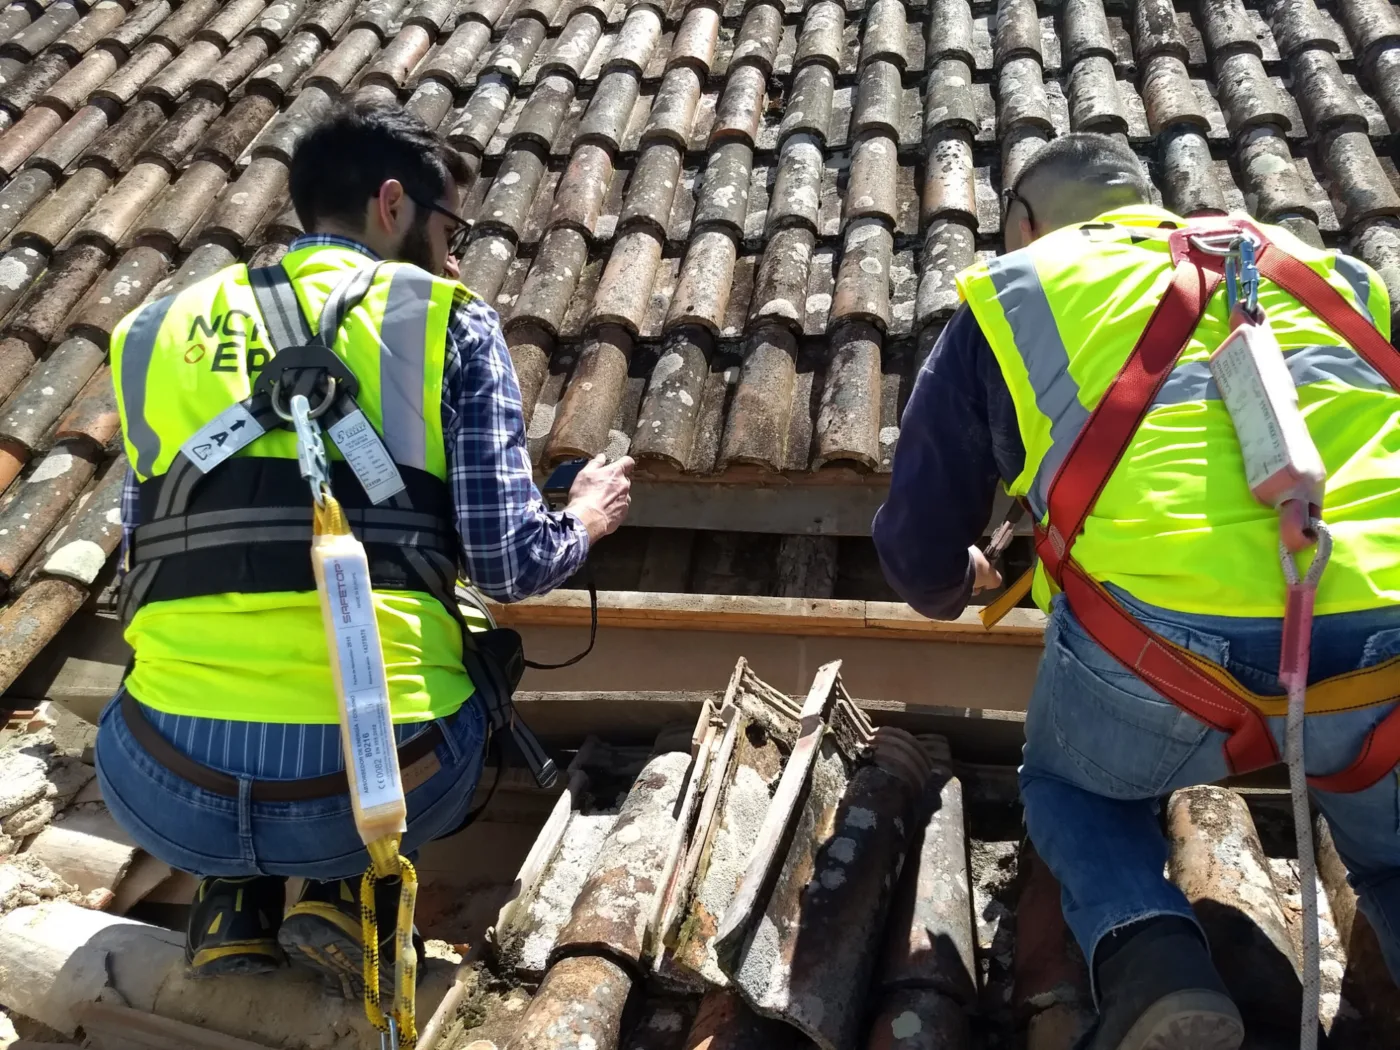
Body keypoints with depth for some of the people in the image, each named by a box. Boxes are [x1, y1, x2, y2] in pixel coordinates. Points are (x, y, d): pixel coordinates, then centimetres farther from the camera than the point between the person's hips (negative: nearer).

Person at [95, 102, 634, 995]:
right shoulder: (450, 322, 3)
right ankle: (348, 887, 12)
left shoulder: (162, 331, 14)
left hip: (170, 796, 3)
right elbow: (511, 564, -2)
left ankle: (235, 905, 18)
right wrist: (588, 516, 20)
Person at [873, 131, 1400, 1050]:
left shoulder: (1009, 289, 20)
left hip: (1164, 625, -2)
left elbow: (918, 548, 21)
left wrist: (950, 587, 45)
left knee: (1073, 786, 30)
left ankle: (1152, 966, 2)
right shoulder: (1316, 265, 29)